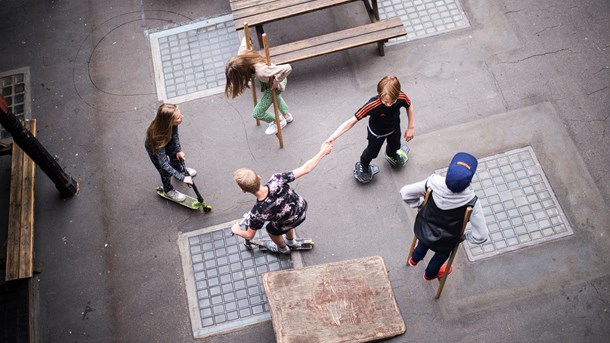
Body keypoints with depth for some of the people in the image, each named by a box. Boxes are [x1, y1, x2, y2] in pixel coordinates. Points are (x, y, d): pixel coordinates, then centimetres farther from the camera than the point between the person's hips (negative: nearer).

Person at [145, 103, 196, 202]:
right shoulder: (158, 137, -50)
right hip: (154, 148, -4)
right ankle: (168, 190, 46)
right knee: (165, 171, 14)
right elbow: (163, 163, -43)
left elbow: (175, 134, -11)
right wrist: (182, 178, -41)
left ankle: (180, 169, 63)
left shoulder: (172, 124, -37)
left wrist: (178, 150, -14)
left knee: (176, 156, 28)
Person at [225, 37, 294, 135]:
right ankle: (287, 115, 66)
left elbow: (287, 68, -50)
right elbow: (245, 39, -7)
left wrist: (276, 81, -36)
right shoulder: (241, 55, -28)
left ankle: (279, 121, 29)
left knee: (257, 113, 2)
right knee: (276, 96, 39)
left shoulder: (261, 71, -48)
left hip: (275, 84, -8)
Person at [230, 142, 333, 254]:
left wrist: (237, 231, 3)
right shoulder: (276, 180, -39)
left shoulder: (257, 213, -39)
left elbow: (249, 236, -19)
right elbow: (305, 169, -31)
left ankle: (283, 248, 62)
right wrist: (323, 152, -18)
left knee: (271, 229, 31)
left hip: (291, 222, -3)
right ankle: (290, 241, 67)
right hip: (302, 208, 3)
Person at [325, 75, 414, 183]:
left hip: (394, 129, 3)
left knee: (395, 146, 33)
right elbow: (351, 121, -45)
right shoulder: (372, 105, -46)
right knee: (372, 152, 23)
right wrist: (332, 137, -52)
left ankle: (391, 155, 70)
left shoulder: (401, 97, -37)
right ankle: (363, 166, 58)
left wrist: (410, 127, -4)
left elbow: (409, 106, -11)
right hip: (377, 133, -3)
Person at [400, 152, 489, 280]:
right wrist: (464, 236, -10)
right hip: (444, 243, -2)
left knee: (424, 242, 39)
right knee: (441, 256, 35)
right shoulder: (471, 202, -35)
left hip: (422, 231, 2)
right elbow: (481, 235, -30)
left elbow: (405, 192, -19)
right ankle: (430, 274, 67)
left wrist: (419, 203, -1)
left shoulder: (434, 182, -31)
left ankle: (414, 259, 71)